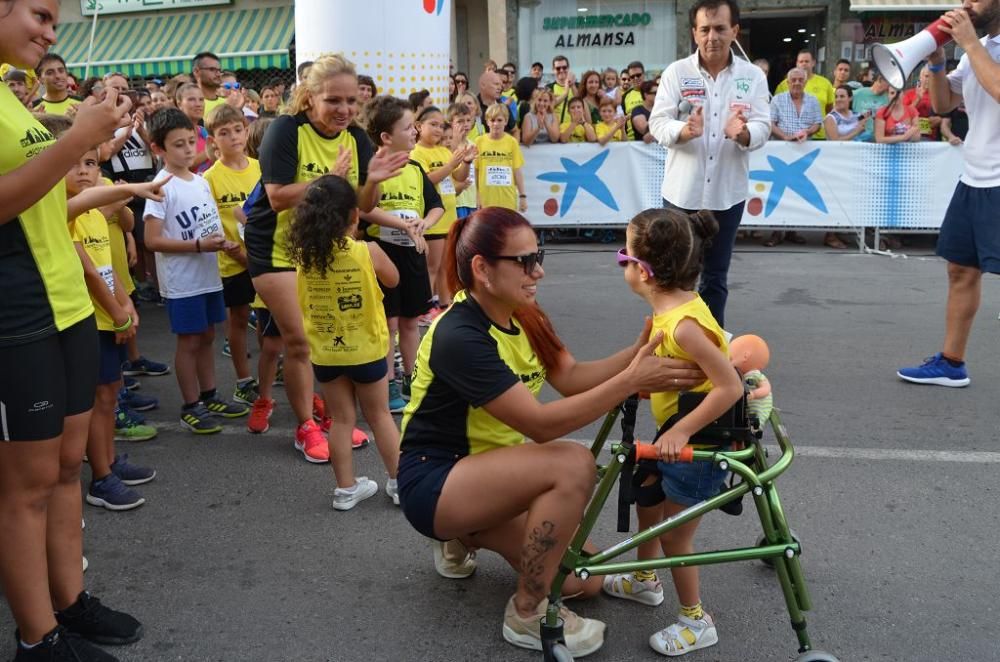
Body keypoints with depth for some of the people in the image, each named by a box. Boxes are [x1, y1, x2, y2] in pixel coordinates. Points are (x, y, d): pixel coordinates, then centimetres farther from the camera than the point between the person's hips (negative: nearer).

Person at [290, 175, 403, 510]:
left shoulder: (304, 254, -9)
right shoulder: (368, 251, -17)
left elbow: (301, 302, 7)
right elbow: (393, 280, 3)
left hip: (325, 353, 2)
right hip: (366, 350, -2)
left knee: (341, 419, 14)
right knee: (379, 415, 14)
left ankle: (346, 488, 21)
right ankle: (399, 482, 23)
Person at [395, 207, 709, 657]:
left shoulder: (523, 317, 3)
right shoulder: (460, 336, -26)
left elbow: (573, 377, -8)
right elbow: (542, 424, -31)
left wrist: (638, 352, -23)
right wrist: (632, 380, -34)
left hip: (487, 469, 9)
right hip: (434, 482, -9)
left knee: (585, 579, 2)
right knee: (572, 465, -30)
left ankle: (468, 535, 20)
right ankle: (527, 614, -13)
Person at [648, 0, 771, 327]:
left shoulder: (753, 76, 1)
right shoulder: (676, 72, -2)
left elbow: (762, 127, -6)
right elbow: (658, 122, -10)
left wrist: (742, 133, -30)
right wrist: (685, 131, -31)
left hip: (728, 192, 1)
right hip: (683, 190, -1)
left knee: (716, 275, 11)